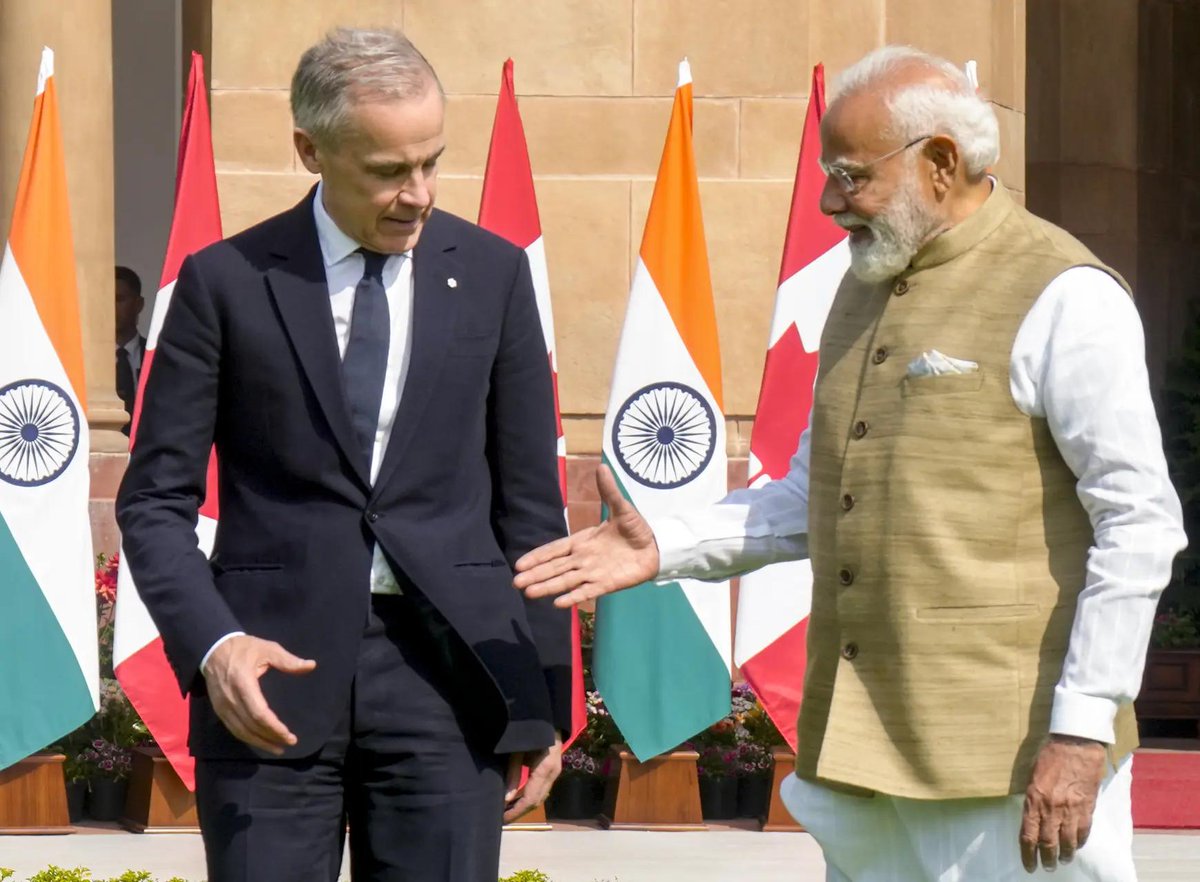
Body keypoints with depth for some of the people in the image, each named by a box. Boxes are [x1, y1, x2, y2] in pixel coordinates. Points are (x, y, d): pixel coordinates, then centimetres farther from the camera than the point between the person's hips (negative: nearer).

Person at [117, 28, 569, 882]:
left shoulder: (491, 274, 7)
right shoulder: (226, 282, 1)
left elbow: (529, 501, 10)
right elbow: (155, 499, 2)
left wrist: (544, 700, 7)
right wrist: (212, 644, -15)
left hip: (444, 670, 1)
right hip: (275, 671, -1)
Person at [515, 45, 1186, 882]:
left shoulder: (1063, 300, -9)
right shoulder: (868, 288, 17)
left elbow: (1139, 524, -13)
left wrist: (1081, 729, -17)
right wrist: (664, 547, 9)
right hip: (861, 749, 8)